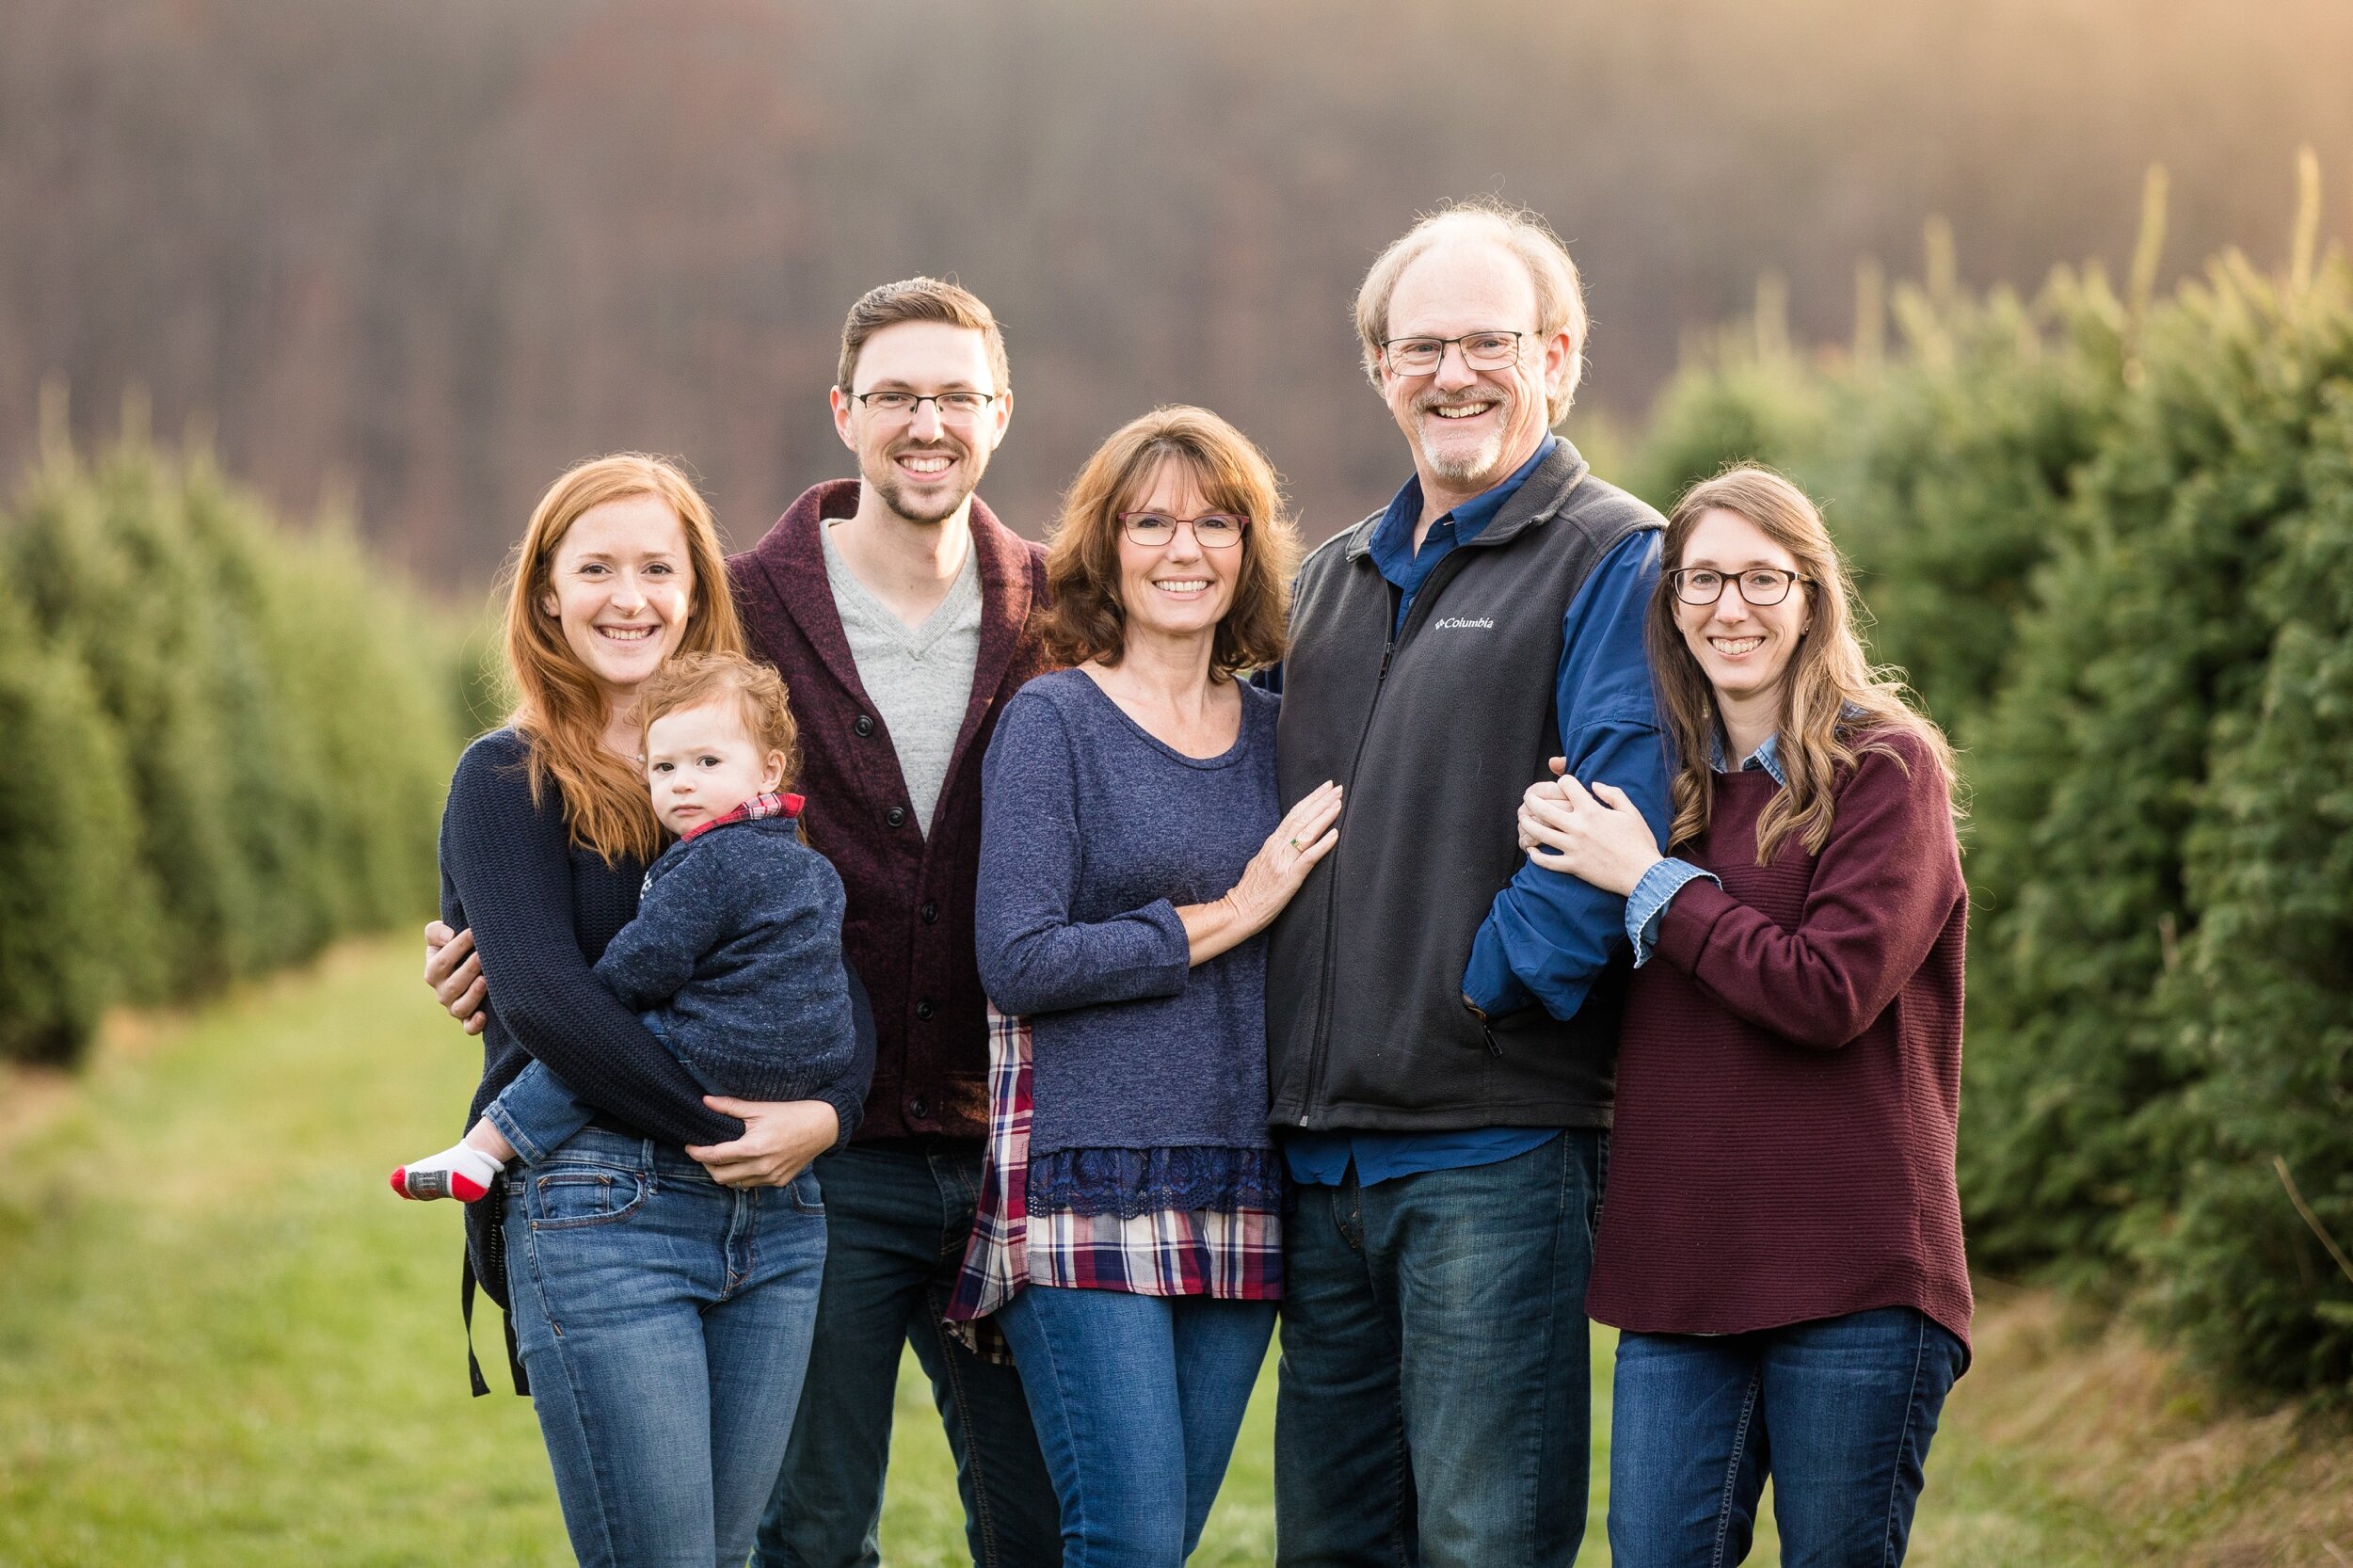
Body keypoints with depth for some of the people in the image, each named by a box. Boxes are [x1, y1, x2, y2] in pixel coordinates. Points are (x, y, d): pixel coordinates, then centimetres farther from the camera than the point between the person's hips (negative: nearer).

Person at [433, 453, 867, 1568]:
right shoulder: (509, 782, 1)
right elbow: (543, 998, -11)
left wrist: (824, 1117, -9)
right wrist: (729, 1126, -14)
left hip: (778, 1218, 5)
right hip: (600, 1212, -5)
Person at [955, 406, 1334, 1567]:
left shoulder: (1271, 732, 13)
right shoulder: (1052, 721, -2)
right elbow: (1018, 960, -11)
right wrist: (1225, 916, -8)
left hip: (1238, 1192, 5)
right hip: (1087, 1181, -5)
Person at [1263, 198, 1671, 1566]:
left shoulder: (1615, 559, -3)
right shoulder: (1335, 579, 20)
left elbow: (1619, 820, -16)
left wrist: (1489, 992, -16)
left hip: (1497, 1147, -7)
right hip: (1323, 1143, 7)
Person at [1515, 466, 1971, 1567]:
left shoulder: (1888, 767, -4)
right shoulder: (1663, 783, 14)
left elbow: (1830, 992, -15)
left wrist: (1651, 882, -9)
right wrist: (1556, 865, 0)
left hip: (1850, 1273, -5)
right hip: (1678, 1265, 5)